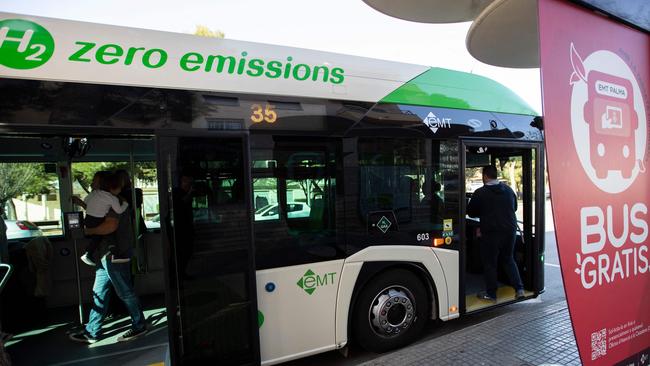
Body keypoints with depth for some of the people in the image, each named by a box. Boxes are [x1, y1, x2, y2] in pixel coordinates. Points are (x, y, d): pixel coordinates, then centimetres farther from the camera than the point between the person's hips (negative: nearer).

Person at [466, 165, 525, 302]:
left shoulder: (480, 193, -11)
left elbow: (471, 212, -3)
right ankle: (519, 289, 19)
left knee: (490, 263, 6)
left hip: (491, 232, -5)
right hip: (510, 230, 6)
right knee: (508, 260, 22)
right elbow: (514, 207, 20)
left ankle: (491, 294, 13)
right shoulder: (508, 190, 6)